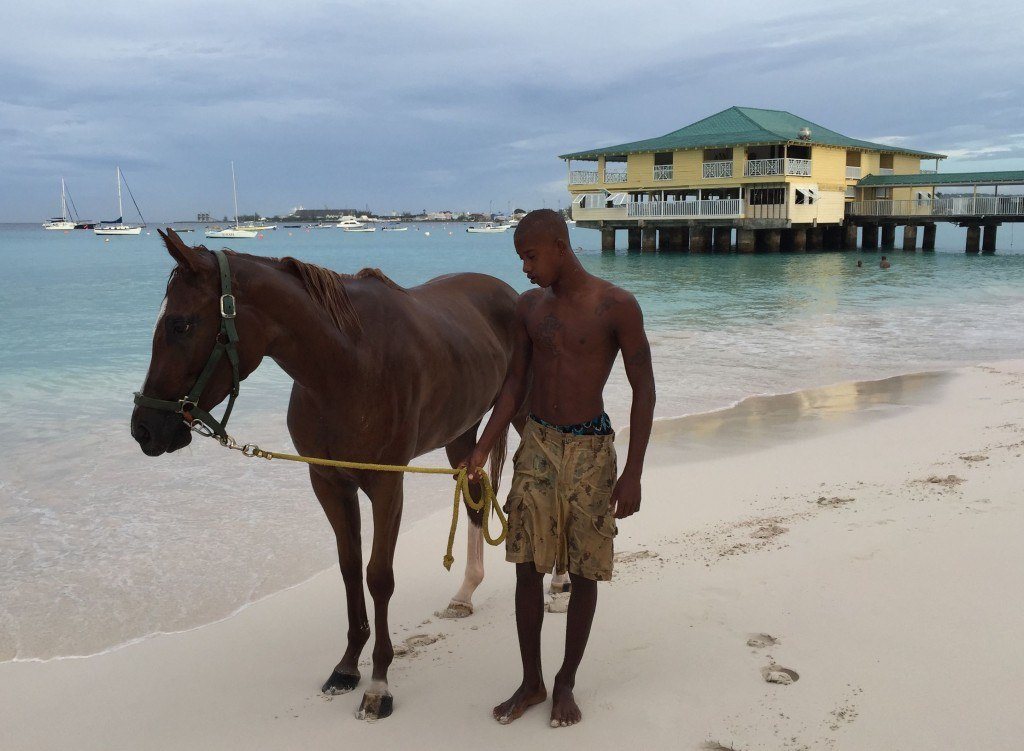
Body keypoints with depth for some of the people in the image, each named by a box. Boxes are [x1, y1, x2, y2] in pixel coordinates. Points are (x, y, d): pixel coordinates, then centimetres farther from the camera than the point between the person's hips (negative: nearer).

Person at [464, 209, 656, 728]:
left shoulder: (617, 307, -11)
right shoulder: (528, 307, 4)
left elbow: (643, 390, -8)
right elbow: (515, 384, 9)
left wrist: (632, 473, -11)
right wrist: (481, 451, 1)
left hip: (590, 451, -4)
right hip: (537, 446, 4)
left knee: (584, 573, 6)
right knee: (527, 567, 6)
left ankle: (566, 683, 24)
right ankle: (531, 682, 23)